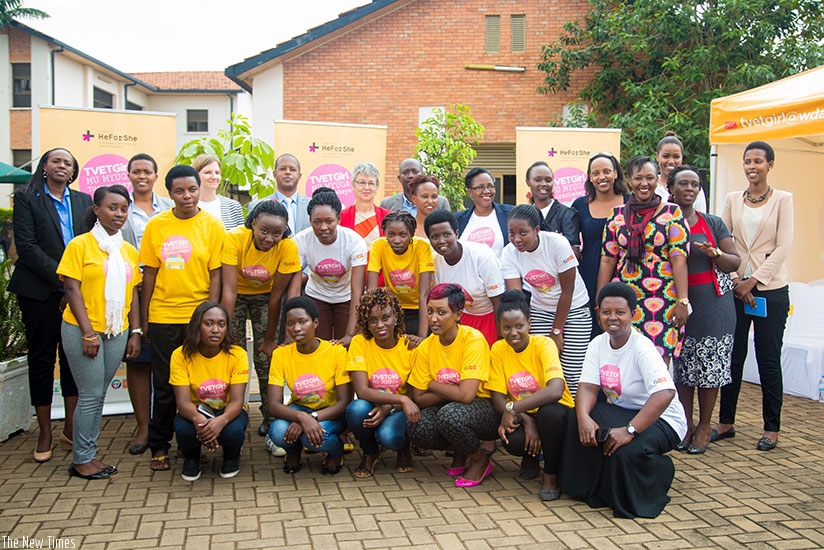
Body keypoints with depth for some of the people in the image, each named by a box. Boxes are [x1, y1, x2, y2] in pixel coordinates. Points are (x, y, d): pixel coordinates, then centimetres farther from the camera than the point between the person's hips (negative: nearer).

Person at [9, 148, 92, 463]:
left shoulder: (83, 201, 13)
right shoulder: (26, 198, 2)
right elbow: (26, 245, -8)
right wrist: (61, 277, -15)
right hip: (40, 291, -3)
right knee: (41, 357, 4)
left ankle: (71, 428, 15)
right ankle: (44, 433, 13)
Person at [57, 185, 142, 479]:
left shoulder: (129, 251, 12)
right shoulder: (80, 245, -5)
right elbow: (72, 290, -9)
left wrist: (135, 332, 7)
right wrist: (88, 332, -14)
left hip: (117, 331, 5)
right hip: (83, 330, -5)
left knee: (98, 395, 10)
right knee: (91, 395, -4)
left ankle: (88, 455, 19)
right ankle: (81, 460, 8)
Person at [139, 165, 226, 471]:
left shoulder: (212, 225, -2)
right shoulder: (156, 226, 2)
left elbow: (215, 275, -2)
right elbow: (149, 273, 6)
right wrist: (143, 319, 6)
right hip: (162, 316, 1)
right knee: (164, 384, 9)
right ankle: (159, 446, 21)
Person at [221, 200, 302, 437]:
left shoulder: (288, 247, -28)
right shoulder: (234, 238, -30)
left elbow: (276, 295, -20)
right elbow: (229, 290, -30)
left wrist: (270, 338, -13)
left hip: (264, 296, 0)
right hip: (237, 294, 0)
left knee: (266, 357, -5)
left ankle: (271, 417, 9)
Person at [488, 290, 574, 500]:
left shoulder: (543, 344, -19)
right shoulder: (498, 349, -7)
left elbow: (555, 391, -35)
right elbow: (498, 398, -8)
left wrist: (512, 408, -33)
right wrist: (525, 420, -25)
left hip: (554, 411, -2)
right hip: (521, 415, 2)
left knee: (549, 412, -38)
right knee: (512, 441, -32)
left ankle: (551, 475, -11)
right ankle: (530, 456, 9)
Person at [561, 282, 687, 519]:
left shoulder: (642, 347, -23)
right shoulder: (598, 344, -2)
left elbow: (665, 393, -35)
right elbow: (588, 387, -9)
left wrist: (630, 430, -39)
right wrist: (583, 417, -31)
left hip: (659, 419, -6)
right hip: (619, 411, 6)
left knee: (627, 451, -34)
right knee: (574, 421, -21)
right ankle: (590, 486, -1)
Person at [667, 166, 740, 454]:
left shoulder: (713, 223, 5)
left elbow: (735, 262, 5)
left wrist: (715, 254, -15)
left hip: (712, 303, 0)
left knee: (710, 365, -1)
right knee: (682, 365, 3)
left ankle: (704, 426, 12)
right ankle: (686, 424, 16)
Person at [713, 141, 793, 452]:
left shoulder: (782, 199, 2)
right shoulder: (732, 200, 10)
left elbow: (783, 246, -5)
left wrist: (755, 280, -11)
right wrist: (735, 281, -7)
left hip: (771, 289, -2)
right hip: (736, 288, 3)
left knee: (768, 360, 2)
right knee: (732, 356, 6)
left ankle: (771, 428, 13)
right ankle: (726, 422, 17)